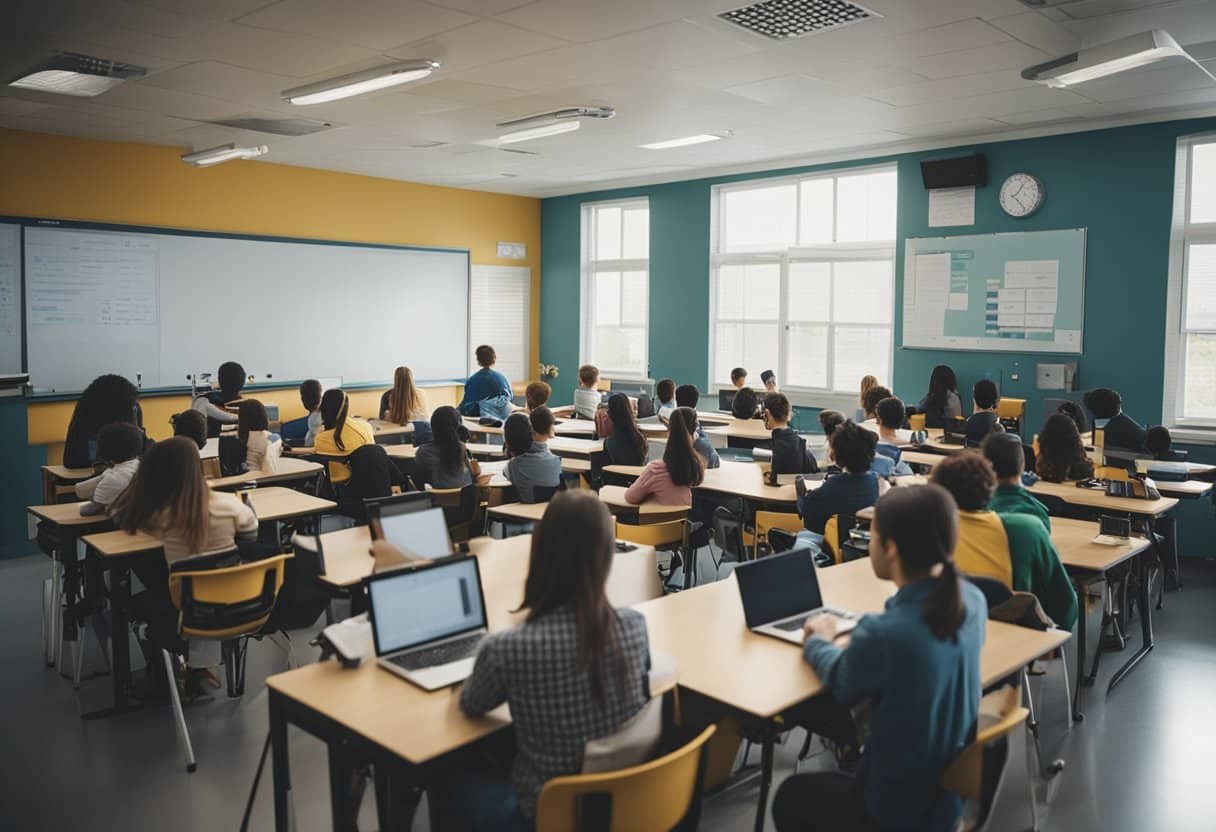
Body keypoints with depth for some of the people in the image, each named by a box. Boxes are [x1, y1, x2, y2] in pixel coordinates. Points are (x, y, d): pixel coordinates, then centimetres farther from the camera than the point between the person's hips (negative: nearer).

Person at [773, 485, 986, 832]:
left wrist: (818, 641, 8)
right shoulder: (972, 600, -13)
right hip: (952, 795, 6)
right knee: (830, 784, 32)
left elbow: (841, 685, -9)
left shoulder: (882, 633, -33)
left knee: (791, 796, 23)